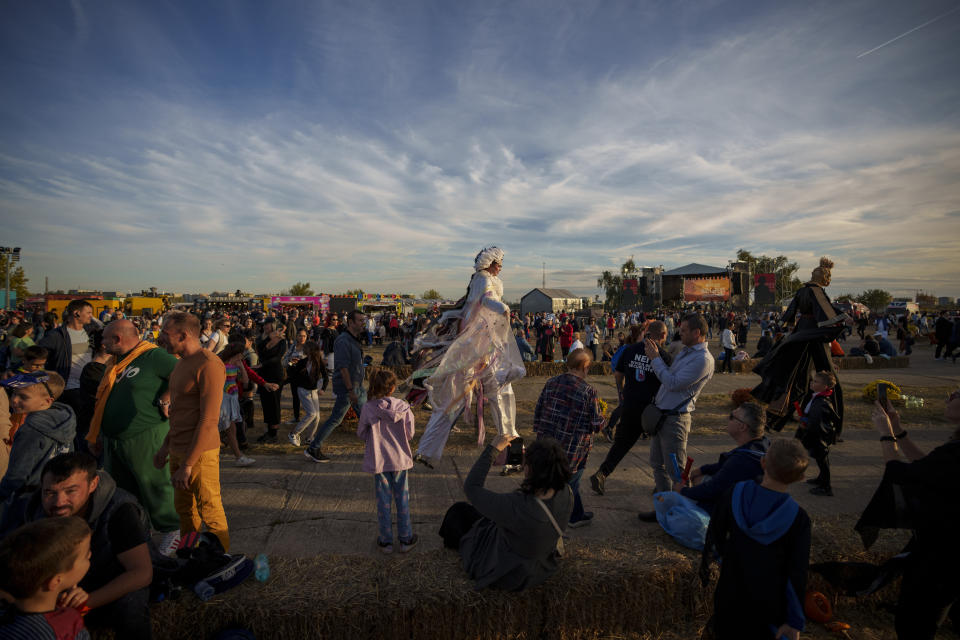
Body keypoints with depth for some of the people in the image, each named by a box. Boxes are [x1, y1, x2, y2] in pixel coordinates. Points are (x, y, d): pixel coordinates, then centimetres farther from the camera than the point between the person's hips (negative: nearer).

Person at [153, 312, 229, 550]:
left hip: (200, 452, -9)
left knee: (210, 512, 2)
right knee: (183, 509, 19)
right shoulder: (182, 362, 13)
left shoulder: (208, 365, -19)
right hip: (178, 450, 9)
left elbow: (208, 420, -21)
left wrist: (188, 464, -20)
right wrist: (166, 446, 18)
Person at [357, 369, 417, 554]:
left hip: (378, 460, 0)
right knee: (402, 499, 14)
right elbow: (409, 433, -5)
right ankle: (406, 539, 24)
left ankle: (385, 540, 22)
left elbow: (361, 433, -3)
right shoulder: (403, 407, -13)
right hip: (399, 459, 0)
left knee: (383, 501, 12)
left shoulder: (368, 408, -13)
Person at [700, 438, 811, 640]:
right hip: (769, 604, -1)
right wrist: (795, 621, -4)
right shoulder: (798, 518, -22)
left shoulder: (735, 495, -18)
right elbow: (796, 574, -14)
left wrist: (707, 557, 16)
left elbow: (715, 534, -4)